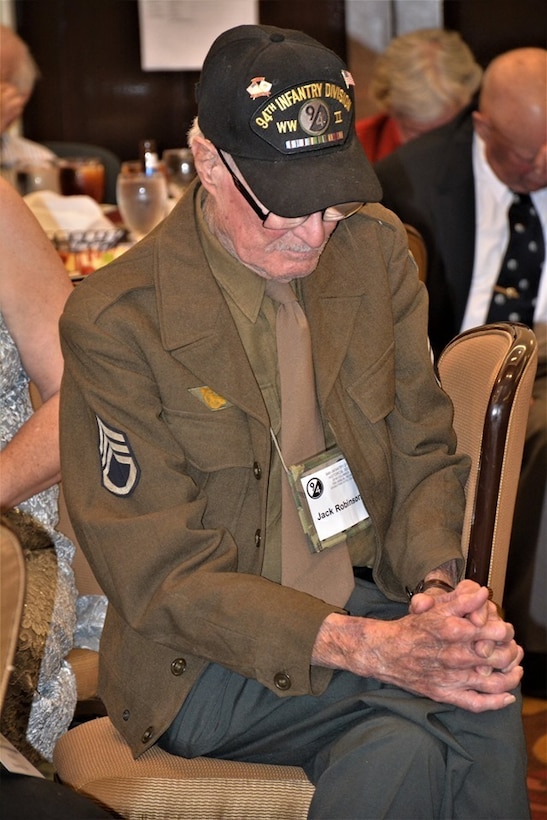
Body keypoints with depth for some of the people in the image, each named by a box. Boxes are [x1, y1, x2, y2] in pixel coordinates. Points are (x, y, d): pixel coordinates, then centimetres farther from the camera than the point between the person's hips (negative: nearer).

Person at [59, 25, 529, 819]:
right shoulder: (113, 319, -14)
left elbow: (424, 448, 9)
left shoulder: (375, 248, 3)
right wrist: (370, 648, -27)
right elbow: (163, 574, -15)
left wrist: (438, 582, -14)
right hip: (210, 657, -4)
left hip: (372, 600, 4)